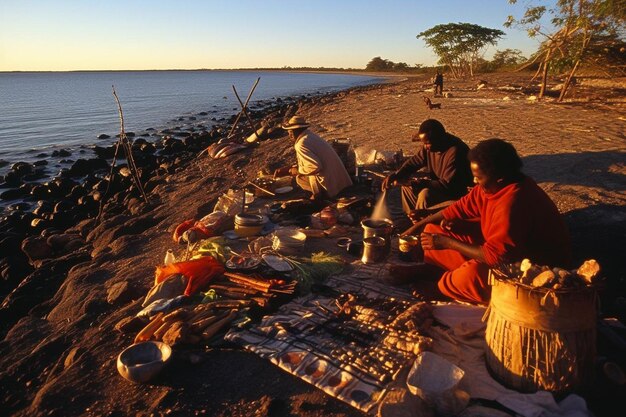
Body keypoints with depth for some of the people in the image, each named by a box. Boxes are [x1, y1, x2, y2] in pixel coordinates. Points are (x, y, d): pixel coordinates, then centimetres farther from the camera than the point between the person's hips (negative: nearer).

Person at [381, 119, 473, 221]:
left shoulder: (455, 152, -31)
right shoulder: (431, 145, -8)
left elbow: (448, 185, -33)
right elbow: (415, 161, 4)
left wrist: (420, 183, -34)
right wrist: (395, 175, -12)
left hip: (457, 192, -8)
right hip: (439, 181, 9)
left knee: (426, 194, -30)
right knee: (407, 184, 0)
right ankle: (412, 218, 7)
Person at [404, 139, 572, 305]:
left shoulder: (511, 203, -35)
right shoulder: (491, 186, -8)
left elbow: (495, 256, -34)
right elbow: (461, 208, 2)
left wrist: (448, 243, -28)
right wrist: (415, 227, -4)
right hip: (504, 249, 9)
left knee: (471, 275, -37)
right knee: (434, 230, 3)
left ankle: (442, 286, -6)